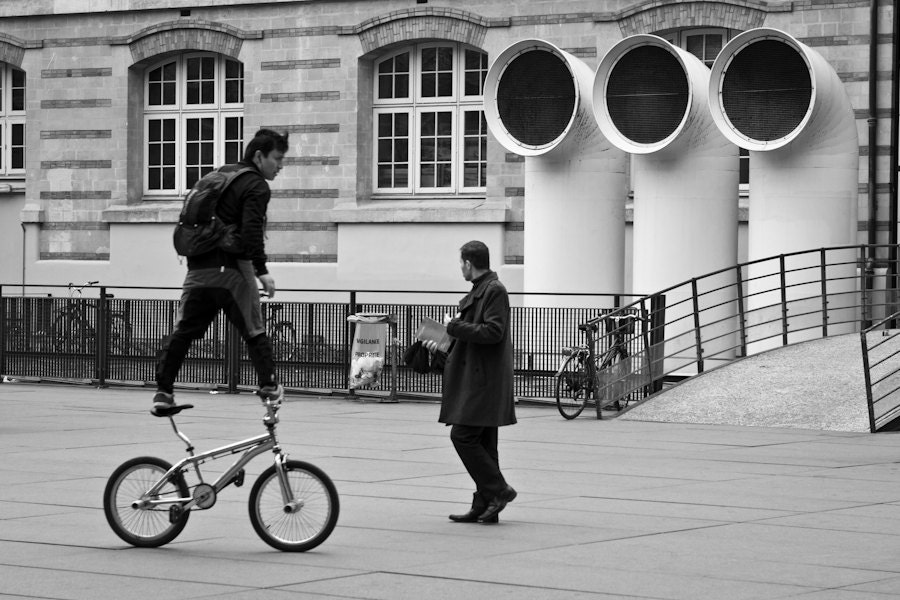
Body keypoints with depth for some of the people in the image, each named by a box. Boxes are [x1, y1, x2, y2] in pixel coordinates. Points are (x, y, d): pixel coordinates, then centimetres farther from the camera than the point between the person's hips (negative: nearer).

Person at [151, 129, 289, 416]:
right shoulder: (256, 186, -3)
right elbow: (251, 231, -17)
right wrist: (261, 271, -20)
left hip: (198, 270, 6)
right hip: (230, 270, -6)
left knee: (183, 331, 6)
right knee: (253, 331, 7)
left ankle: (163, 391, 0)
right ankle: (268, 386, 9)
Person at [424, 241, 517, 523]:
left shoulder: (495, 291, -13)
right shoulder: (479, 290, 17)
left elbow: (492, 332, -22)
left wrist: (455, 326, -15)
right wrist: (441, 346, 14)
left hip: (484, 381, -10)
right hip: (474, 379, 10)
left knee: (463, 436, -13)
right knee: (482, 442, 10)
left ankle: (498, 490, -7)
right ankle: (484, 506, 13)